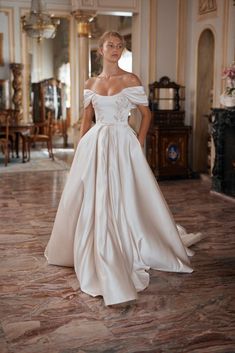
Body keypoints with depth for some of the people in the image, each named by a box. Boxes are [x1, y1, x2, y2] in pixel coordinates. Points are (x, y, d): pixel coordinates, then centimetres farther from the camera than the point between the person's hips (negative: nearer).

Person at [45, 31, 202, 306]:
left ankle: (129, 258, 12)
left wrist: (138, 144, -2)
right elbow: (87, 120, 15)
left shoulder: (131, 80, 0)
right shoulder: (90, 84, 10)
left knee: (124, 200, -3)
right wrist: (81, 150, 9)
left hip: (122, 145, -3)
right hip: (94, 145, 3)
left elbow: (146, 114, 4)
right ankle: (97, 260, 23)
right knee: (92, 201, 5)